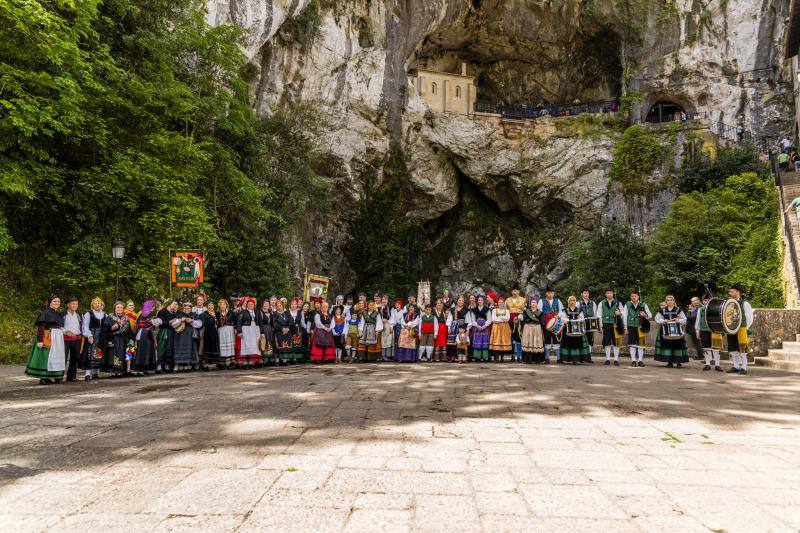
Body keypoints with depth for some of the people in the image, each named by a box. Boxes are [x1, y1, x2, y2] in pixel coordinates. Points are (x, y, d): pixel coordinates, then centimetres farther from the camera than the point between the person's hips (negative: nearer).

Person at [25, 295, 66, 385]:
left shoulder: (59, 314, 15)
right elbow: (40, 327, -14)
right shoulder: (46, 312, -8)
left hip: (58, 338, 8)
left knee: (57, 357, 10)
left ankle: (56, 377, 17)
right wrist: (40, 340, -22)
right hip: (48, 338, -8)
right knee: (47, 356, -5)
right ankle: (44, 378, 0)